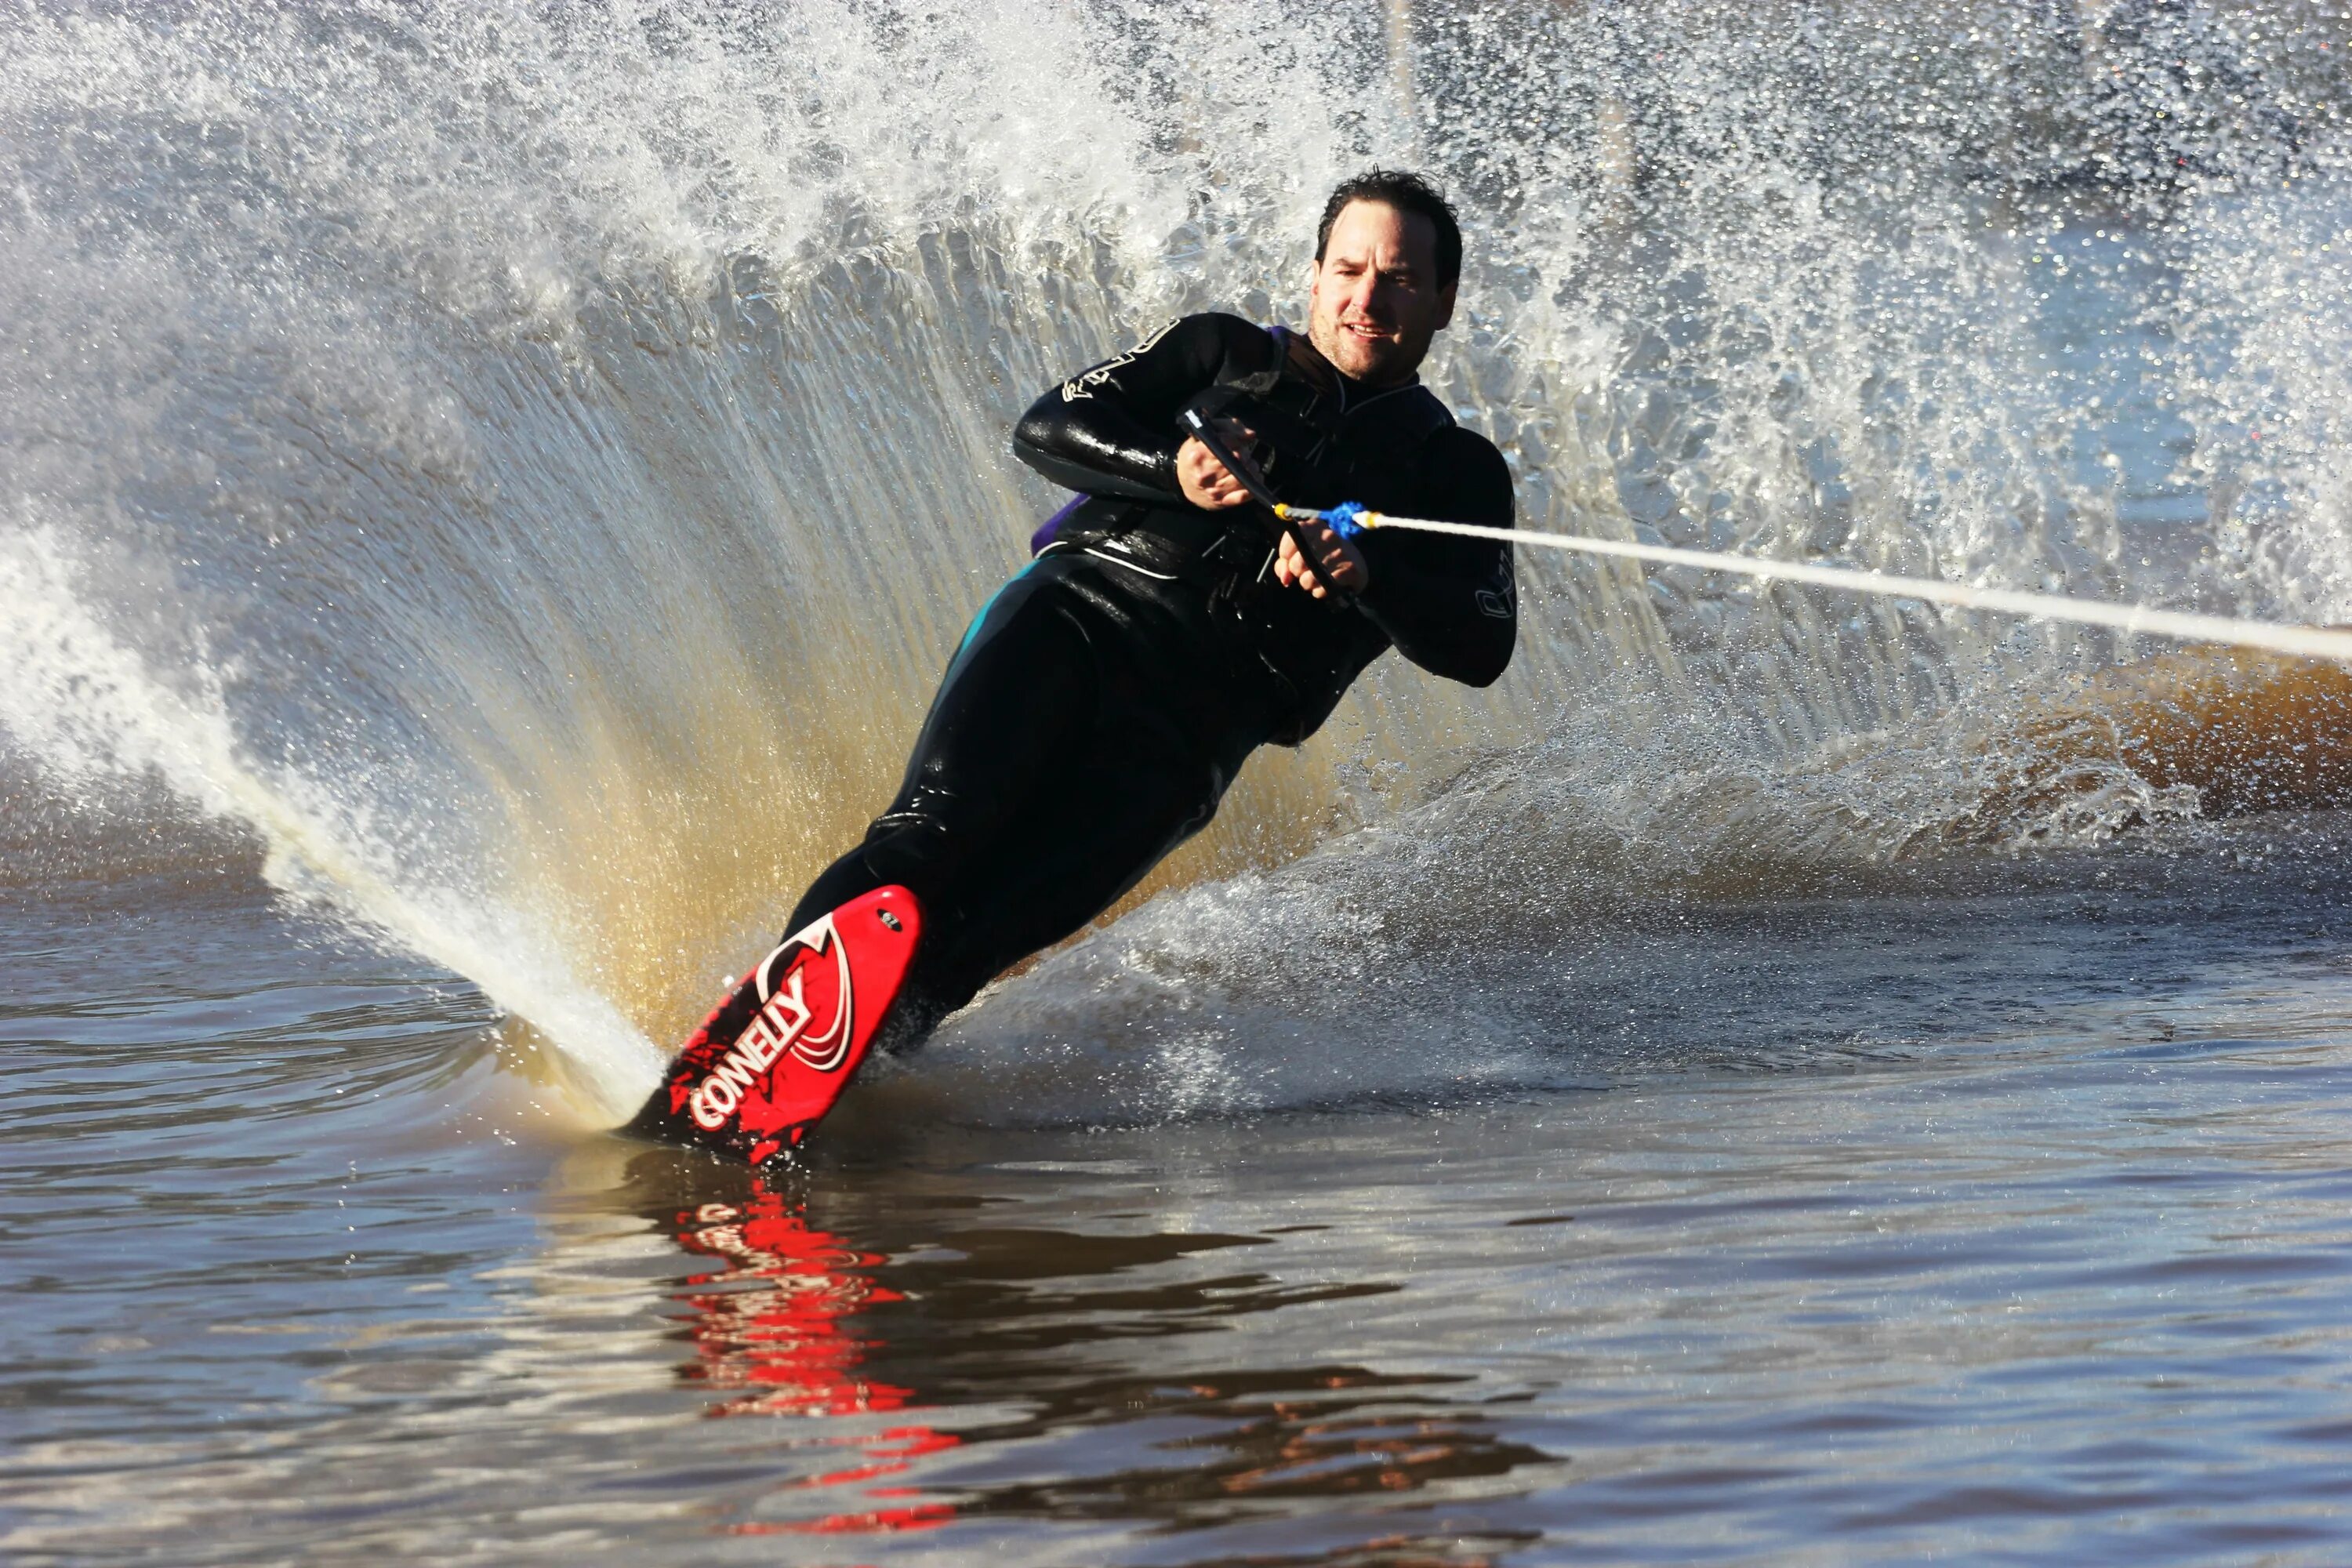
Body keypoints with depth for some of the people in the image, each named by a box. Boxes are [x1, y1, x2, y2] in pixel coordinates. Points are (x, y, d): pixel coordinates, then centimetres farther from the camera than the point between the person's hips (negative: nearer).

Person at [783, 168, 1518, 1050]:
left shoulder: (1455, 472, 19)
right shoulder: (1222, 351, 22)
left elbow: (1481, 648, 3)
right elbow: (1047, 429, 9)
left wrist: (1366, 575, -15)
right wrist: (1172, 470, -10)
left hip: (1198, 722, 0)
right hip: (1081, 613, 0)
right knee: (939, 832, -28)